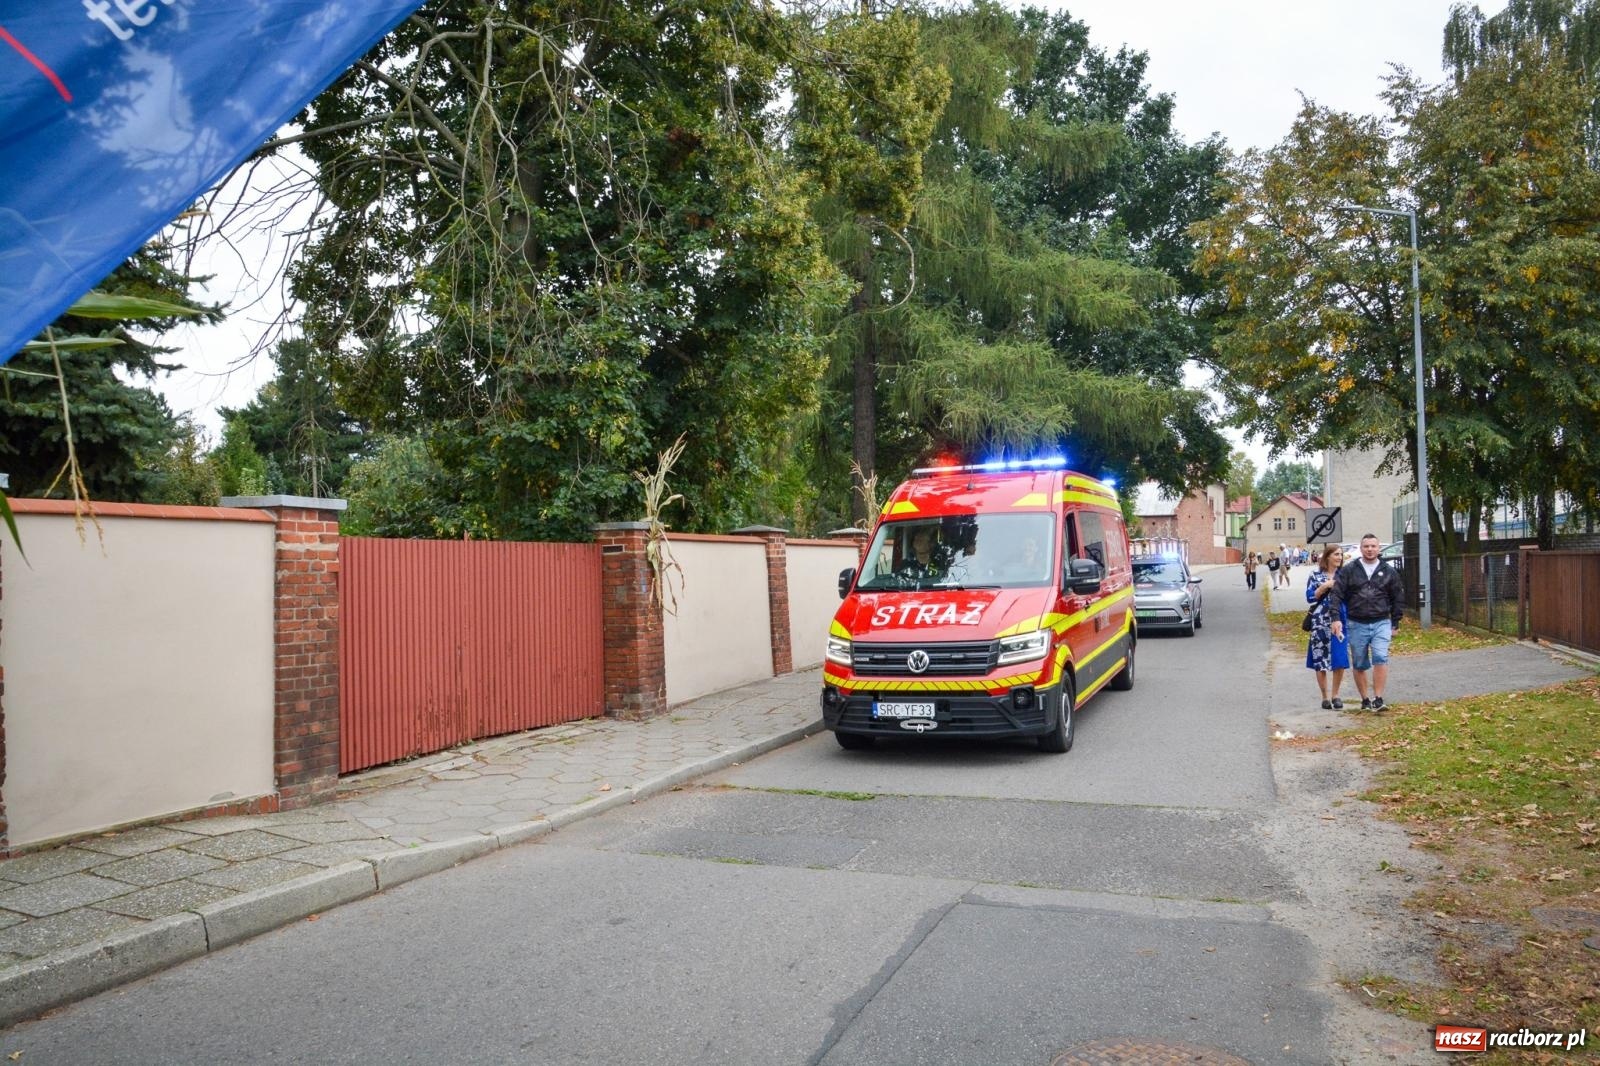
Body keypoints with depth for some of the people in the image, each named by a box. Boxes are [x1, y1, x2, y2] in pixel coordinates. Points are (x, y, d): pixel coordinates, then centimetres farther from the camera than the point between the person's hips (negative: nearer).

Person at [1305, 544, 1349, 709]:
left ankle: (1335, 695, 12)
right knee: (1320, 661, 1)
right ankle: (1325, 696, 13)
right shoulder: (1316, 575, 3)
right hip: (1320, 623, -2)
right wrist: (1324, 587, -12)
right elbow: (1310, 597, 0)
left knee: (1340, 661, -3)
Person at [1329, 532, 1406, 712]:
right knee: (1359, 665, 7)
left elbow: (1398, 599, 11)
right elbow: (1336, 594, -4)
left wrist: (1395, 623, 9)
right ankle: (1365, 699, 20)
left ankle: (1378, 699, -12)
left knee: (1381, 658, -17)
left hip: (1381, 623, 0)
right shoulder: (1348, 570, 1)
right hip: (1357, 625, 1)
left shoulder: (1389, 572, 5)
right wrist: (1336, 618, -14)